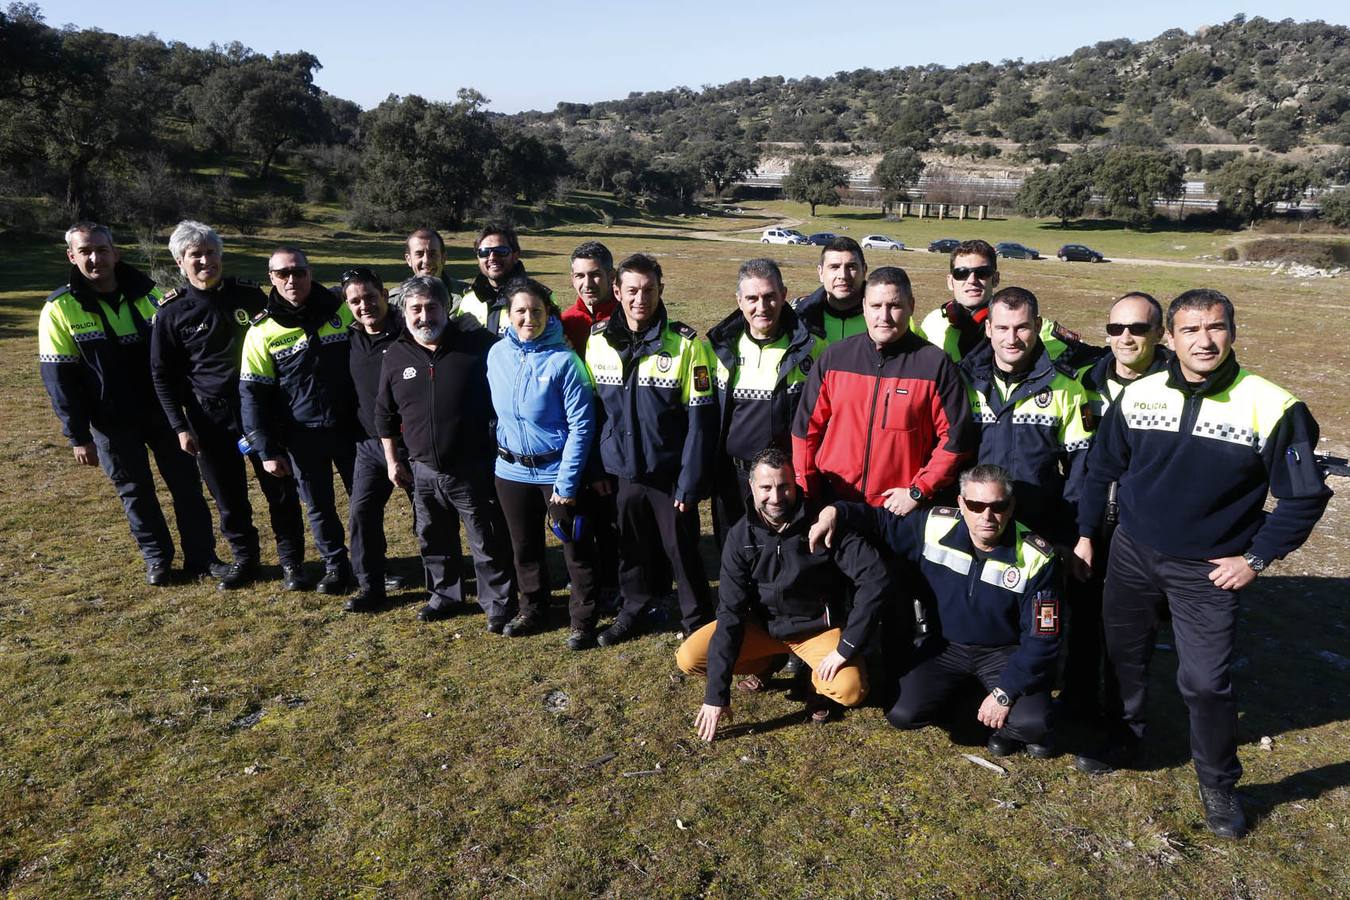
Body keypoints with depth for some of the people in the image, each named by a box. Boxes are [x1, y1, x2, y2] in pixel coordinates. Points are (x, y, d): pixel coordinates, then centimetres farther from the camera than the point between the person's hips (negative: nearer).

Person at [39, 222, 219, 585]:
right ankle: (157, 559, 26)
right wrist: (78, 436, -9)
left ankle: (201, 557, 19)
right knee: (135, 491, 9)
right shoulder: (60, 309, -8)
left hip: (162, 412, 2)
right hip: (112, 422, -2)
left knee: (187, 483, 6)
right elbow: (59, 379, -7)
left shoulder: (146, 292, -1)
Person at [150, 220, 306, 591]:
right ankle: (244, 557, 28)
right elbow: (163, 375, 4)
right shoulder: (171, 312, -2)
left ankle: (291, 561, 16)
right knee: (229, 497, 9)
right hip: (208, 417, 0)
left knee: (281, 490, 2)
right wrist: (180, 427, -2)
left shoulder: (250, 295, 0)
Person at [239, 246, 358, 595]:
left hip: (349, 428, 1)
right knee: (320, 507, 11)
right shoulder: (263, 331, -5)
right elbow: (252, 394, -3)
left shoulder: (343, 311, -3)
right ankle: (335, 566, 30)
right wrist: (267, 450, -8)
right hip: (302, 437, 0)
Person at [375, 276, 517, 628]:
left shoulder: (479, 344, -12)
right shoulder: (396, 355, 1)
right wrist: (392, 461, 12)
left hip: (473, 469, -4)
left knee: (488, 542, 5)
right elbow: (385, 414, 12)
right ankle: (444, 595, 40)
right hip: (424, 470, 5)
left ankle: (499, 604, 22)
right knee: (434, 539, 20)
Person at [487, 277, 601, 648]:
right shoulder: (497, 353, -1)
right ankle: (532, 610, 40)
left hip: (557, 472, -5)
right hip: (511, 471, 5)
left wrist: (566, 482, -17)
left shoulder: (564, 360, -17)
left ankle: (583, 621, 24)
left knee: (576, 549, 7)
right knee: (524, 547, 19)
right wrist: (500, 452, 11)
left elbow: (581, 425, -16)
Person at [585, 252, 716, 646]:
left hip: (670, 475, -3)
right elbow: (591, 408, 8)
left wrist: (691, 481, -14)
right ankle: (633, 609, 40)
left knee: (681, 549, 7)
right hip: (622, 471, 4)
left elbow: (701, 419, -12)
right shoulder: (598, 340, 0)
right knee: (631, 548, 18)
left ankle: (698, 624, 27)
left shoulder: (685, 344, -12)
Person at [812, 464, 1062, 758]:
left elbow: (1041, 638, -15)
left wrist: (1004, 693, -20)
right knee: (902, 714, -15)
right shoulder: (935, 527, -15)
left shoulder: (1037, 559, -19)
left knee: (1032, 724, -28)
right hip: (946, 646, 3)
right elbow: (880, 520, 1)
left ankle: (1010, 727, 11)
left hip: (1006, 652, -2)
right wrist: (836, 512, -19)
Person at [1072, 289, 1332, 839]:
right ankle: (1123, 740, 40)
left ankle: (1219, 785, 25)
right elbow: (1102, 467, 9)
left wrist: (1256, 557, -8)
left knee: (1206, 681, 0)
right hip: (1132, 555, 3)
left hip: (1207, 570, -3)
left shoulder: (1271, 407, -13)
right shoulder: (1138, 395, -4)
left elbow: (1305, 496, -5)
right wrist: (1086, 534, 8)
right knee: (1122, 655, 15)